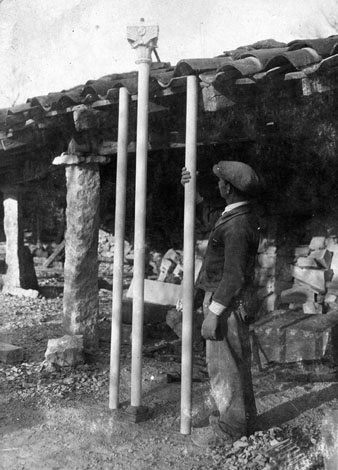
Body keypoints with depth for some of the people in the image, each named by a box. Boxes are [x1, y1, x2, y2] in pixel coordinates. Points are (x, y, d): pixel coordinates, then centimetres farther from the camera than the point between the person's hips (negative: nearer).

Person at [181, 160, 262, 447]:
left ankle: (229, 429, 16)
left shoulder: (237, 225, -22)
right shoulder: (243, 217, 8)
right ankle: (244, 420, 35)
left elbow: (234, 275, -25)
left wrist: (213, 314, -22)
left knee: (224, 366, 2)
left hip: (227, 304, -10)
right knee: (238, 364, 20)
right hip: (234, 302, 10)